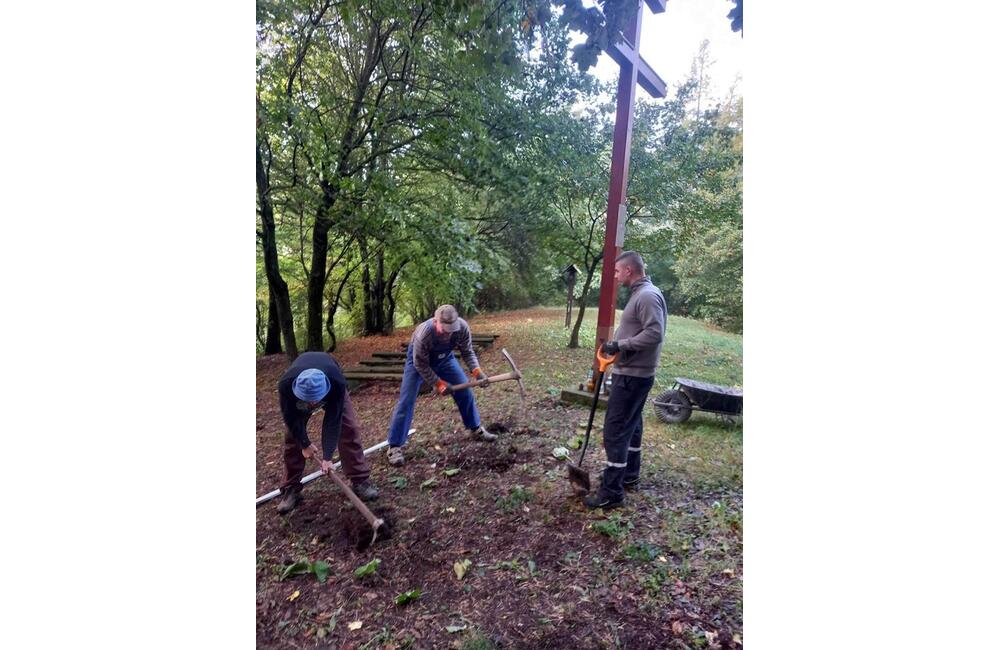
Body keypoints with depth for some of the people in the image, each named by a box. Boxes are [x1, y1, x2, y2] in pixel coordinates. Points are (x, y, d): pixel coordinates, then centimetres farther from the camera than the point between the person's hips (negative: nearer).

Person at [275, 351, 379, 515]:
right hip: (297, 397, 1)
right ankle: (291, 489, 12)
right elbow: (291, 418, -24)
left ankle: (360, 481, -2)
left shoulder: (337, 383, -45)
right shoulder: (285, 385, -41)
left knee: (350, 429, -12)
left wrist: (327, 456, -34)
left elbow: (333, 420, -36)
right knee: (293, 438, -5)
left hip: (332, 390, -1)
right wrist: (305, 444, -13)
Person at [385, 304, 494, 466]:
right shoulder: (423, 334, -41)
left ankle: (476, 429, 24)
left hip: (444, 357, 4)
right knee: (406, 401, -10)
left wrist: (476, 370, -34)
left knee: (465, 391, 4)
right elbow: (420, 365, -27)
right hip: (419, 360, -4)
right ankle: (395, 447, 0)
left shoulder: (462, 327, -31)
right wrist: (438, 383, -25)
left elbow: (467, 352, -17)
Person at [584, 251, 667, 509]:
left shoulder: (648, 296, -18)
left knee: (616, 429, -6)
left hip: (632, 375, -11)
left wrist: (620, 345, -21)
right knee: (631, 424, 20)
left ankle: (612, 491, 4)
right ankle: (629, 475, 35)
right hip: (632, 373, 11)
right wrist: (616, 345, 6)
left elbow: (654, 334, -27)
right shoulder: (640, 294, 13)